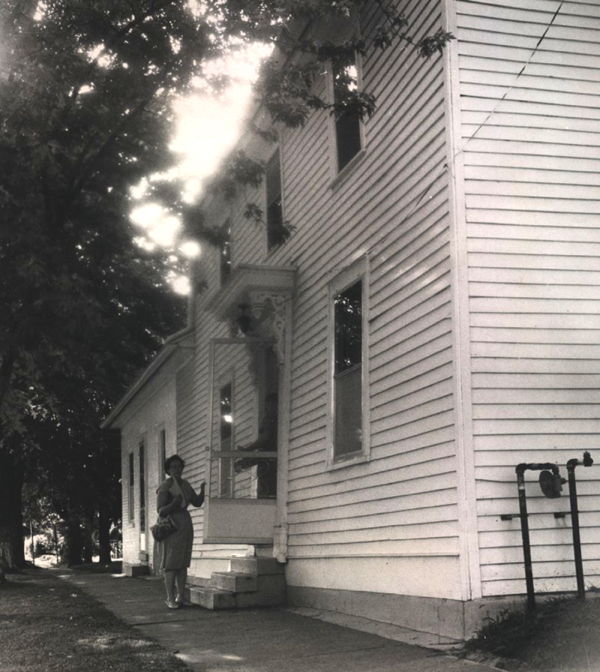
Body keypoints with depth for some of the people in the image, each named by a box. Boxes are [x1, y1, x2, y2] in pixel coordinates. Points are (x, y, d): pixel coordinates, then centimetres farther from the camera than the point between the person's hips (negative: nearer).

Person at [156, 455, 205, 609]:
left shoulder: (185, 485, 11)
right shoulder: (164, 487, -11)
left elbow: (197, 503, 11)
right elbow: (160, 511, -15)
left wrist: (203, 490, -7)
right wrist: (173, 505, -33)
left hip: (185, 526, 7)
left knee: (183, 563, 5)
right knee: (171, 564, -7)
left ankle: (180, 597, 8)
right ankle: (170, 599, -2)